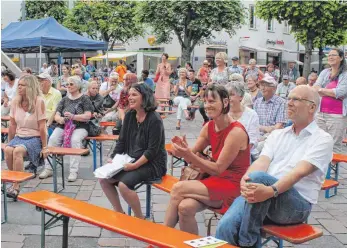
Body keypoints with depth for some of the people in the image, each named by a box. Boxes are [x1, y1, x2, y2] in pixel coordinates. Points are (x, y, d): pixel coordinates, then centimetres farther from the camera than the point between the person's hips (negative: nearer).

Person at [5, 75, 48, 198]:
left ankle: (16, 187, -23)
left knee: (17, 151, -32)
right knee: (7, 150, -26)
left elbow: (42, 127, -12)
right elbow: (12, 125, 8)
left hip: (35, 138, -4)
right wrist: (10, 143, 12)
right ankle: (15, 181, -9)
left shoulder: (38, 101, -12)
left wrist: (44, 147, -10)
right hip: (19, 137, 5)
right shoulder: (16, 101, 2)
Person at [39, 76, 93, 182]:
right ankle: (48, 168, -22)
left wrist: (73, 117, -21)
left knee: (75, 140, -35)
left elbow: (88, 116, -6)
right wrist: (60, 119, -13)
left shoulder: (84, 99, 6)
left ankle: (74, 171, -33)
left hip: (79, 127, -4)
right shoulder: (65, 99, 18)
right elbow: (56, 116, 12)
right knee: (53, 139, -25)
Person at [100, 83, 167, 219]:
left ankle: (139, 218, -5)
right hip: (132, 160, 8)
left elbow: (152, 150, -21)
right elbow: (122, 141, 8)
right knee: (103, 178, -4)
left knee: (124, 184, -28)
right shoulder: (129, 116, 4)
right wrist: (112, 159, -4)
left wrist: (135, 165, -25)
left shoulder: (154, 119, -18)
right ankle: (119, 212, 11)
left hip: (152, 164, -8)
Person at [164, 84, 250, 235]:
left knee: (178, 188, -20)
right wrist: (183, 151, -17)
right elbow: (193, 155, 6)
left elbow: (217, 169, -16)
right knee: (185, 207, -25)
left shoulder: (236, 132, -17)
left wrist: (188, 155, -24)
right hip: (215, 183, 6)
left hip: (233, 187, -6)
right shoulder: (209, 127, 6)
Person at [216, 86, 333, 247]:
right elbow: (262, 162, 2)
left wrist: (271, 191, -34)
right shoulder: (277, 135, 19)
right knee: (226, 226, -26)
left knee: (258, 177, -34)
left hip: (297, 205, -4)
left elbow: (300, 171, -16)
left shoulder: (322, 139, 1)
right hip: (264, 195, 4)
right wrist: (246, 179, -22)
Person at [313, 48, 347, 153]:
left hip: (337, 116, -5)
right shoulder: (324, 72, 15)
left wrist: (322, 90, -4)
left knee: (334, 147, -4)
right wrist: (333, 93, -11)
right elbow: (315, 89, 2)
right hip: (320, 113, 5)